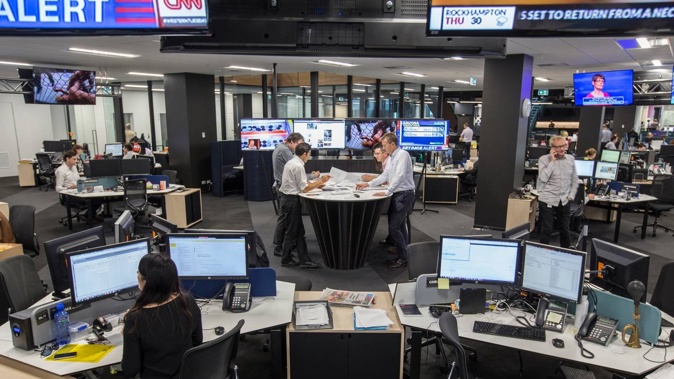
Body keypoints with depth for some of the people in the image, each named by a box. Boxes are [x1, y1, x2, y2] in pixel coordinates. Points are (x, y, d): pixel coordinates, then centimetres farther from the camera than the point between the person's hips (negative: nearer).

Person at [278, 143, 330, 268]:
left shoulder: (291, 162, 12)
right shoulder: (298, 166, -18)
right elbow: (304, 188, -16)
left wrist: (316, 184, 10)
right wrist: (320, 181, -9)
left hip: (287, 198, 10)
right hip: (292, 200, -10)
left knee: (299, 231, 11)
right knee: (292, 232, 3)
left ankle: (304, 260, 15)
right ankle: (286, 260, 16)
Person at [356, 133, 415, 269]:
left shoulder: (403, 154, -15)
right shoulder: (391, 158, 13)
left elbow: (400, 176, -24)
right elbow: (385, 175, 18)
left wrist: (386, 192, -26)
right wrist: (367, 184, 13)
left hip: (404, 195, -9)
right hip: (397, 195, 9)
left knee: (393, 227, -9)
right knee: (399, 226, 14)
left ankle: (403, 258, 3)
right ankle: (403, 255, 23)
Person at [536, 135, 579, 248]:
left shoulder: (570, 159, 6)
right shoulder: (544, 159, -7)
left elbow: (575, 180, 14)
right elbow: (543, 178, -21)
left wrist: (571, 196, 5)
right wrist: (552, 161, -17)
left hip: (565, 201, 4)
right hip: (547, 200, -4)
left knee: (565, 229, 15)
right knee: (547, 229, 1)